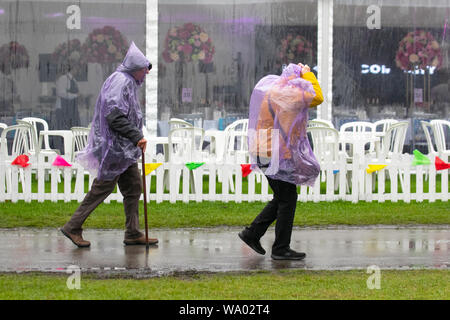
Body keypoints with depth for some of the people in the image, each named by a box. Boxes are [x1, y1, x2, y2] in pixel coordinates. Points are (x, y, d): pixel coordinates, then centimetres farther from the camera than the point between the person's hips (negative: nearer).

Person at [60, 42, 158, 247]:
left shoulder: (127, 82, 15)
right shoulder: (120, 83, -18)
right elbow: (115, 117, -26)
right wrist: (137, 136, -25)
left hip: (124, 148, 10)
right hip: (115, 147, -10)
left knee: (133, 187, 9)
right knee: (102, 187, -4)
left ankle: (133, 234, 12)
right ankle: (73, 228, 4)